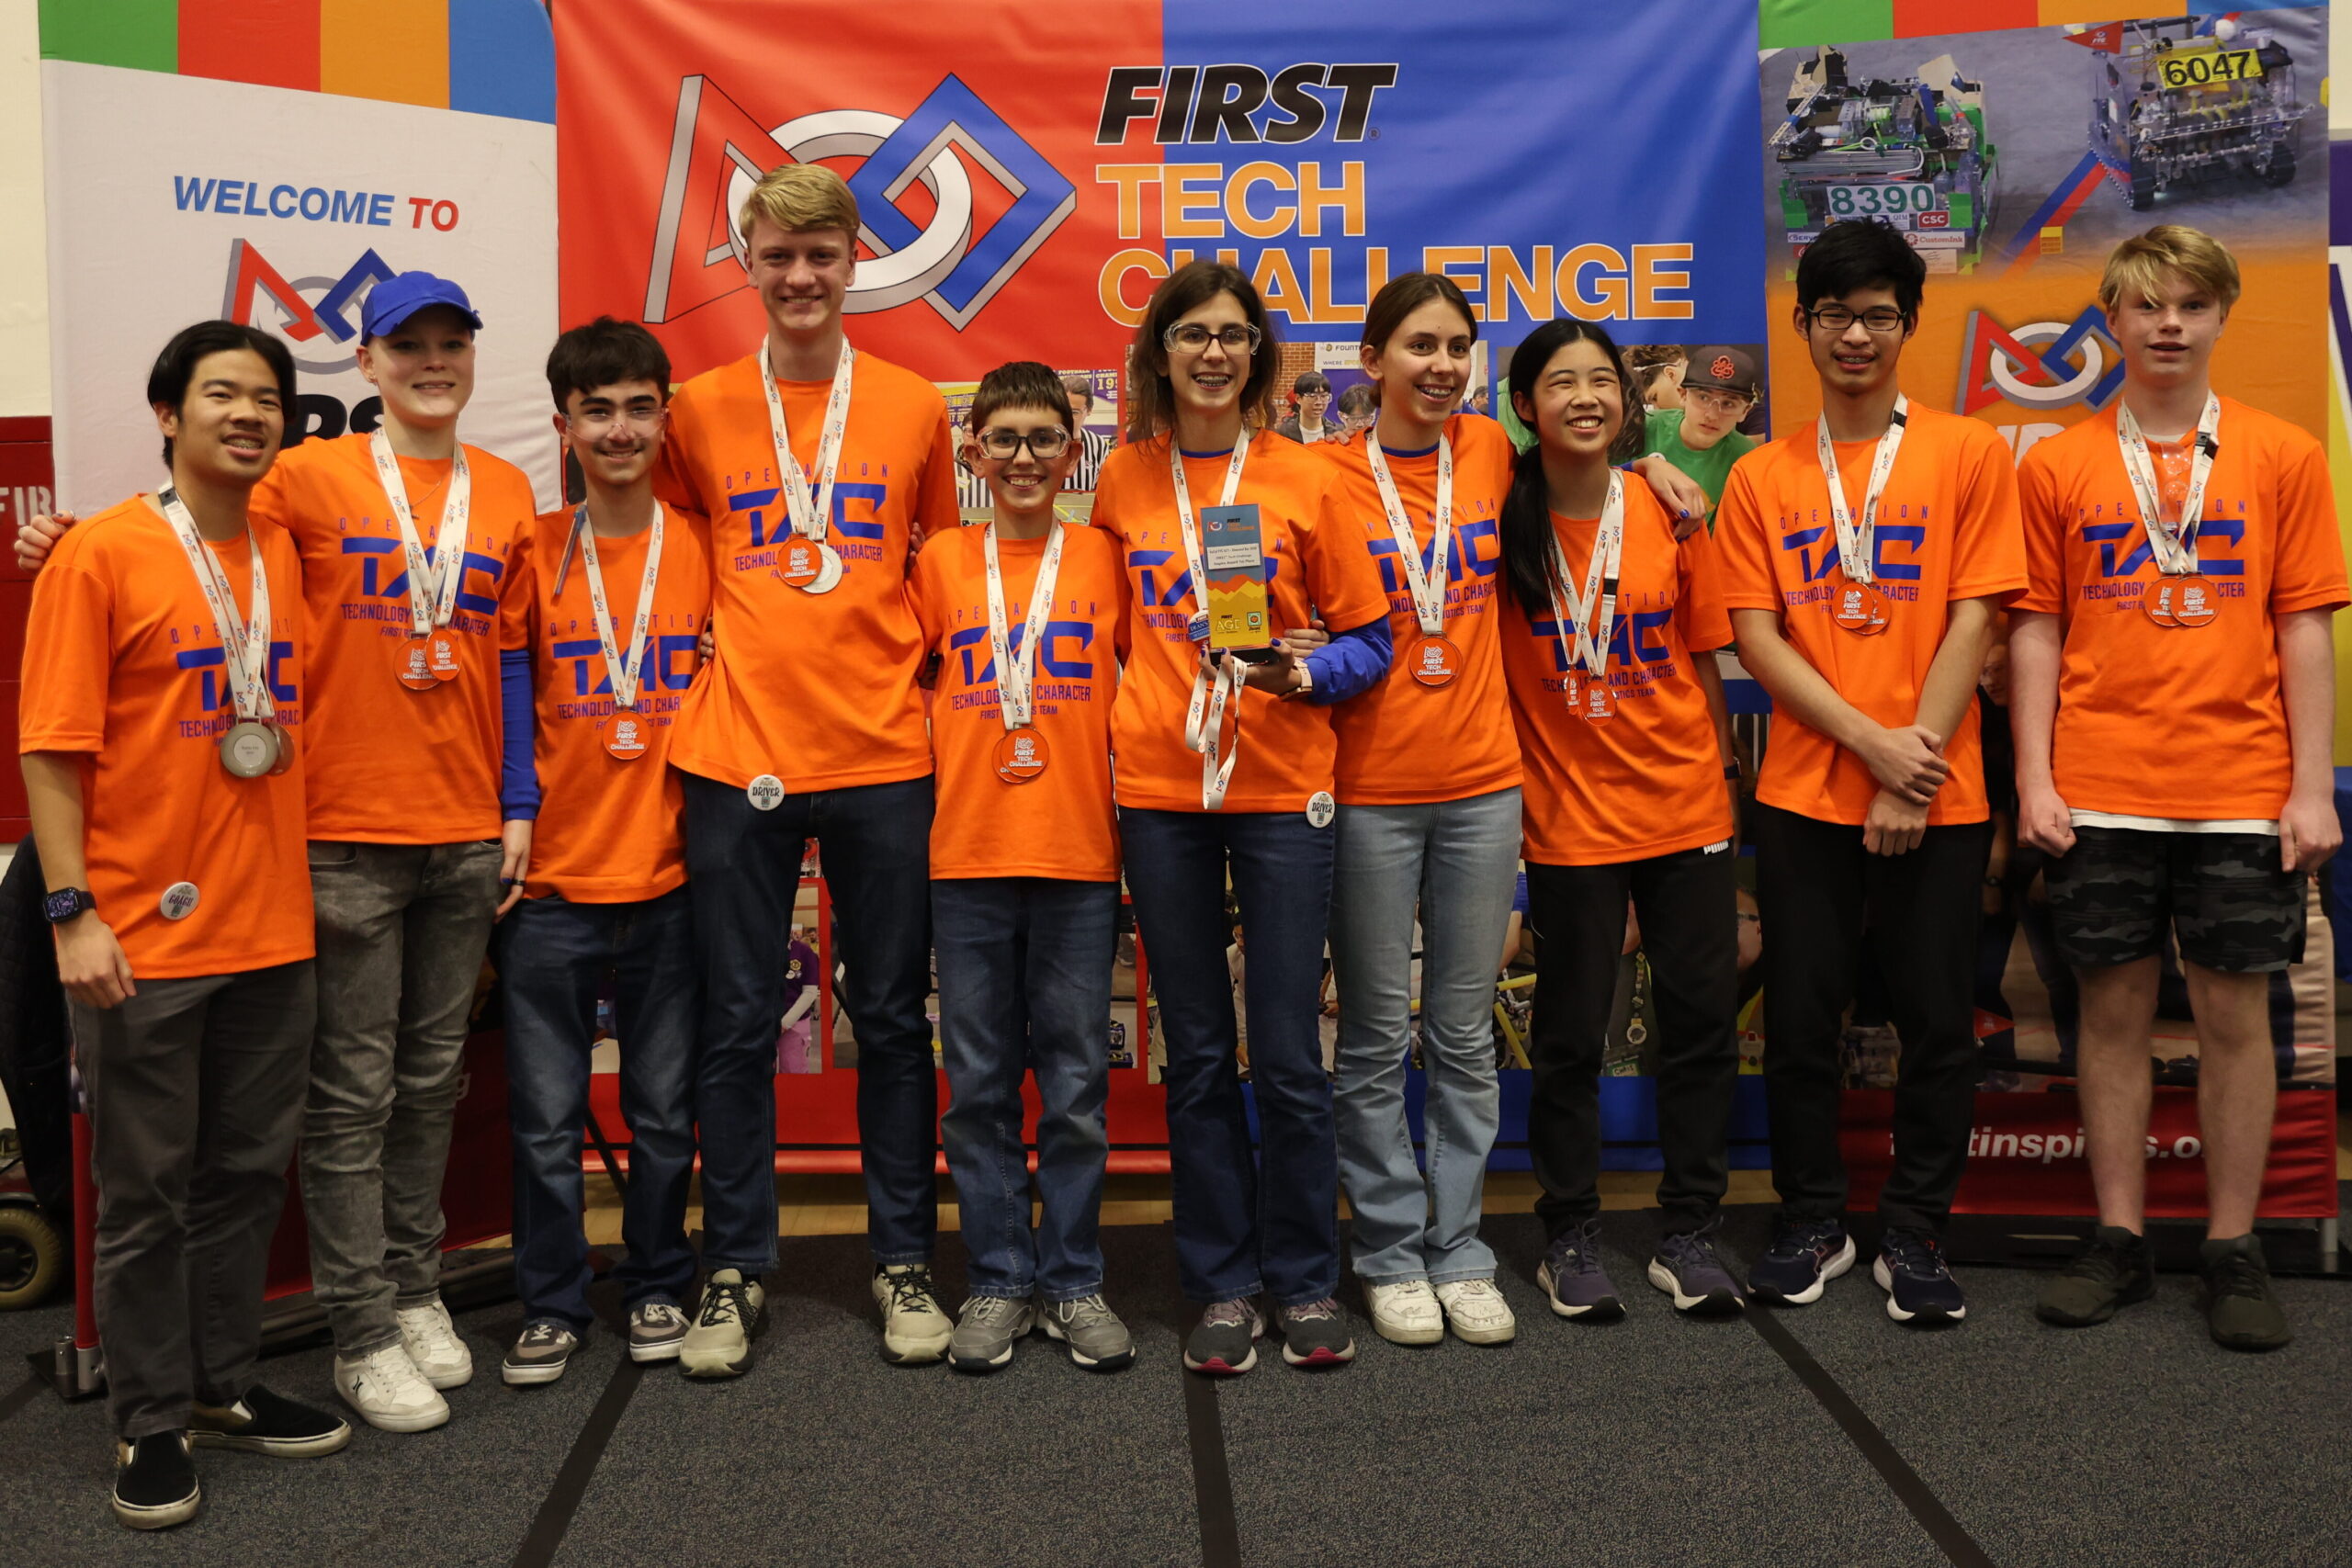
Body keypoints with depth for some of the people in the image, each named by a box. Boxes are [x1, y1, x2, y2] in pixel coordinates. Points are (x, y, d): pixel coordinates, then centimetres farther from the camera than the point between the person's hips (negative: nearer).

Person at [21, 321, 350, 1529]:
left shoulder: (289, 553, 8)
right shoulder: (101, 555, -6)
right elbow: (53, 749, -9)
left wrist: (305, 883, 11)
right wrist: (72, 914, -14)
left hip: (274, 930, 5)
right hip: (144, 939, -5)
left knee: (247, 1173, 14)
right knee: (145, 1192, 5)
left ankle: (224, 1386, 29)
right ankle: (151, 1425, 19)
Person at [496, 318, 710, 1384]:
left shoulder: (707, 546, 2)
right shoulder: (532, 552, 1)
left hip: (670, 875, 0)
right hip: (551, 881, 0)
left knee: (665, 1107, 10)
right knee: (546, 1115, 6)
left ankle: (657, 1287, 27)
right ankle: (551, 1305, 21)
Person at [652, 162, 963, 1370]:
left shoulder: (915, 407, 6)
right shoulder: (699, 409, 5)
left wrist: (886, 667, 3)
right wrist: (730, 649, 2)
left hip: (882, 755, 0)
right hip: (735, 759, 0)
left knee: (893, 1019, 8)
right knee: (736, 1023, 6)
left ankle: (903, 1262, 21)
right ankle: (734, 1269, 19)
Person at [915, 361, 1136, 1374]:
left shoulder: (1106, 559, 6)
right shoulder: (941, 562, 7)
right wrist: (936, 771, 3)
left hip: (1080, 853, -1)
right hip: (965, 854, 1)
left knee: (1075, 1086, 5)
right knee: (979, 1084, 6)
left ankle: (1072, 1281, 18)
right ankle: (996, 1282, 19)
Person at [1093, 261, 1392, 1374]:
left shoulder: (1302, 479, 2)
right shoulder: (1123, 478, 8)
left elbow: (1367, 638, 4)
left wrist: (1298, 673, -15)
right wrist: (1107, 744, 8)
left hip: (1282, 791, -2)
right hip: (1159, 792, 2)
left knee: (1288, 1053, 0)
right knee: (1196, 1054, 8)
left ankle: (1304, 1280, 17)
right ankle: (1222, 1284, 20)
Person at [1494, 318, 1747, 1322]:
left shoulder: (1668, 513, 1)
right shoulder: (1503, 522, -5)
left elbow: (1704, 663, 7)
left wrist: (1719, 780, 8)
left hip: (1684, 807, 2)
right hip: (1569, 816, -2)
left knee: (1701, 1016, 6)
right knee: (1571, 1033, 6)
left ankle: (1690, 1234, 20)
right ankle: (1570, 1239, 20)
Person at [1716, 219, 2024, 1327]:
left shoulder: (1968, 455, 2)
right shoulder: (1761, 478, 7)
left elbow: (1972, 621, -4)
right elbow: (1757, 636, 0)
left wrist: (1912, 776, -11)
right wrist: (1871, 740, -12)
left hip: (1937, 797, -1)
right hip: (1804, 793, 1)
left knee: (1936, 1020, 3)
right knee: (1801, 1017, 6)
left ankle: (1915, 1237, 18)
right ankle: (1812, 1224, 22)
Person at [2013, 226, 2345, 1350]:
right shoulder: (2056, 467, 5)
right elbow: (2037, 631, 4)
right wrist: (2034, 780, -3)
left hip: (2242, 793, 0)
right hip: (2100, 793, 0)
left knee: (2236, 1011, 5)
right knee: (2114, 1007, 7)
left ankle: (2233, 1248, 17)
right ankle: (2120, 1240, 18)